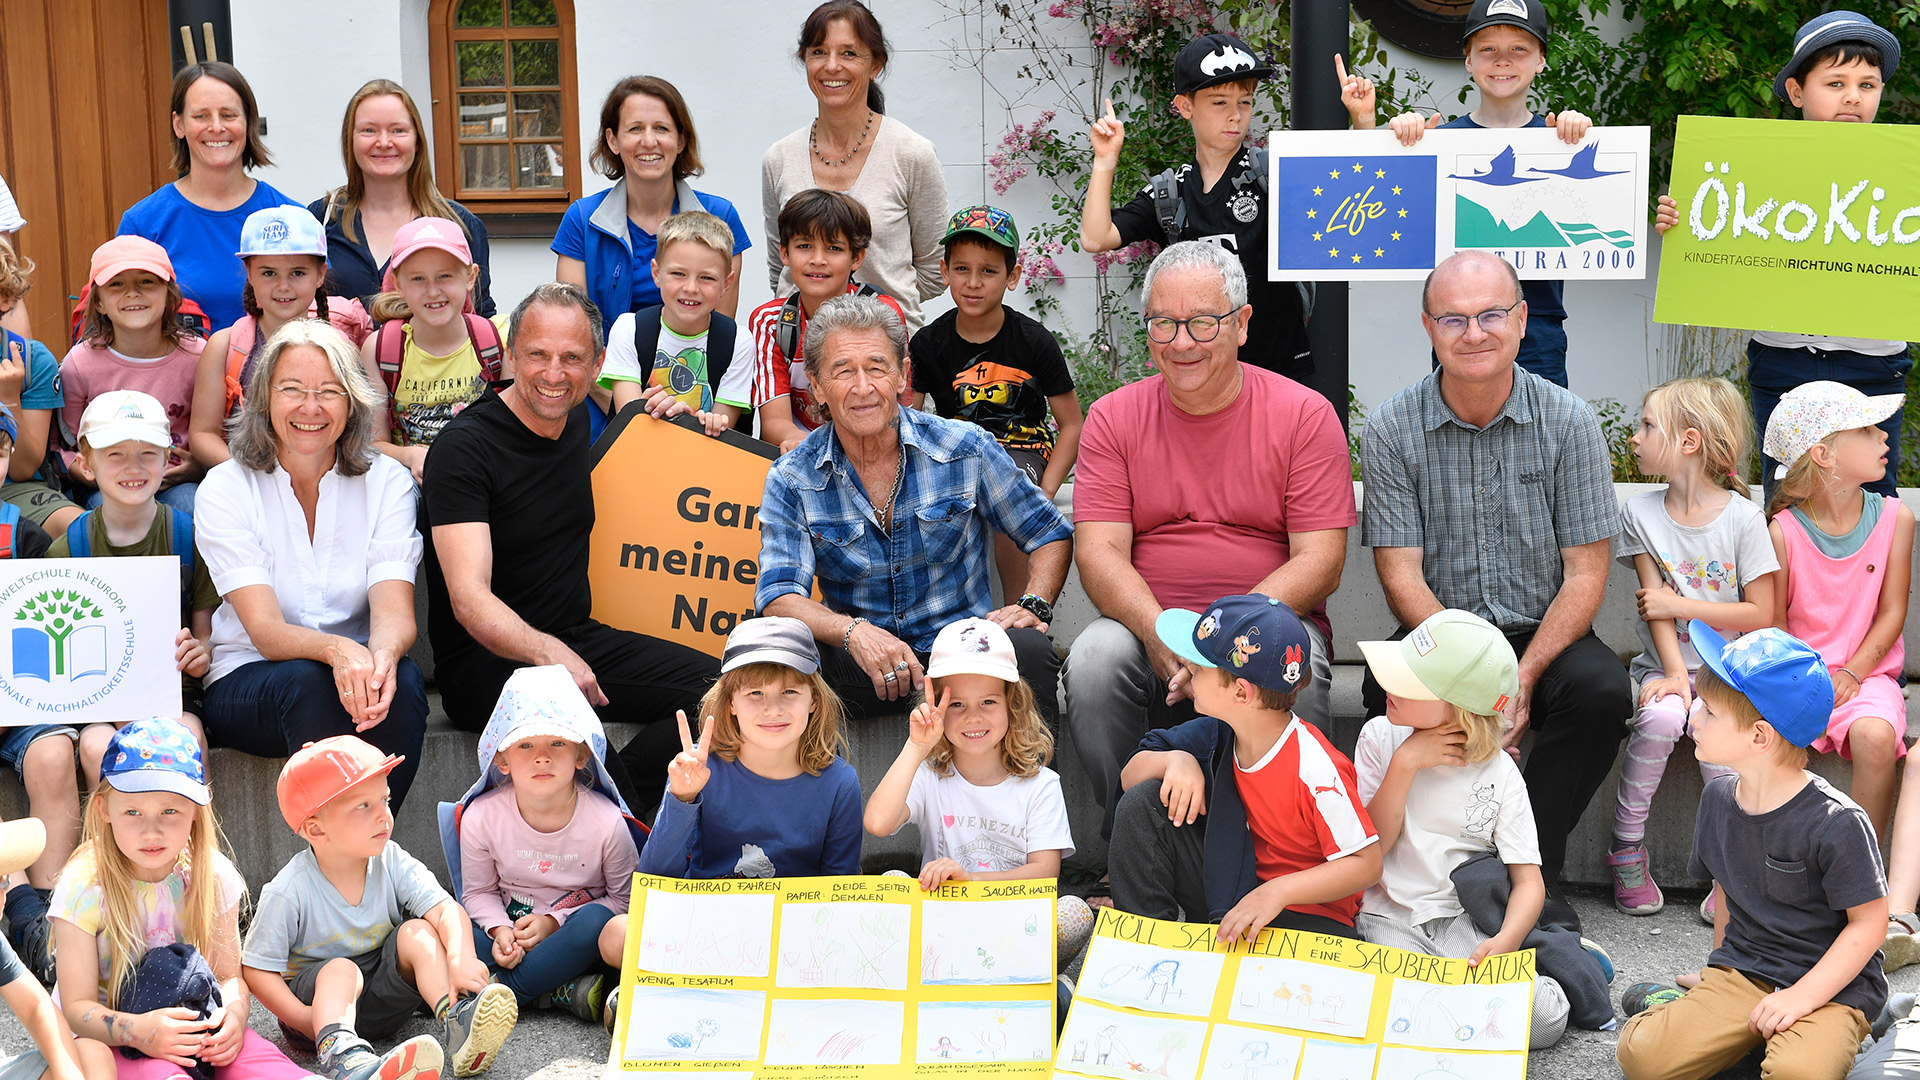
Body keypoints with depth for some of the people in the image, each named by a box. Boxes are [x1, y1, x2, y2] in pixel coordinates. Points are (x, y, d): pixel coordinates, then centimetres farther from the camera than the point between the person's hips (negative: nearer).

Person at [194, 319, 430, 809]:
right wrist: (335, 650, -41)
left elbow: (394, 612, -13)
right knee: (308, 681, -35)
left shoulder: (386, 481, 0)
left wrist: (383, 654, -39)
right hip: (247, 683, -2)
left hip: (359, 673, 2)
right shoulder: (227, 488, -5)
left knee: (404, 678, -32)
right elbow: (266, 632, -17)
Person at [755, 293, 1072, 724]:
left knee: (1028, 649, -33)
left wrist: (1033, 605, -11)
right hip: (858, 665, 0)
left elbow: (1052, 534, 10)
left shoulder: (967, 449, 0)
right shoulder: (791, 481, 0)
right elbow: (779, 596, -10)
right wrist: (854, 632, -31)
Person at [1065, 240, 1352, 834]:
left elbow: (1320, 561, -6)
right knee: (1094, 658, -29)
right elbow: (1098, 550, -3)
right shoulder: (1113, 418, 6)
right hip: (1145, 624, 2)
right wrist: (1160, 633, -23)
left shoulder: (1305, 415, 0)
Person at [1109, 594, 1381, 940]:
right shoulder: (1218, 733, -4)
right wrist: (1176, 759, -17)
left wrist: (1278, 890, -31)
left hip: (1307, 912, -7)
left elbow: (1366, 862, -21)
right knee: (1143, 803, -8)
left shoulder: (1314, 768, -24)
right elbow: (1130, 777, 5)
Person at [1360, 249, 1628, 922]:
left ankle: (1530, 873, -12)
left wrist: (1522, 679, -20)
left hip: (1546, 636, 1)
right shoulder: (1391, 430, -3)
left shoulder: (1569, 423, -2)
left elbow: (1585, 575, -5)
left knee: (1601, 689, -29)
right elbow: (1402, 576, -8)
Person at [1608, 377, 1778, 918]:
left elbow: (1760, 614, -7)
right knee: (1662, 716, -30)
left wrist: (1678, 604, -12)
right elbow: (1655, 603, -5)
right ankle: (1626, 847, -14)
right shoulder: (1640, 512, 1)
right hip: (1664, 667, 2)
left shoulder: (1742, 517, -7)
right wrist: (1675, 675, -18)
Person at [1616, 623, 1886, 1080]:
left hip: (1830, 986, -5)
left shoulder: (1836, 824, -18)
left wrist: (1802, 996, -18)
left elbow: (1868, 922, -13)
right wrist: (1724, 970, 15)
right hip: (1740, 974, 5)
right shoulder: (1717, 798, 4)